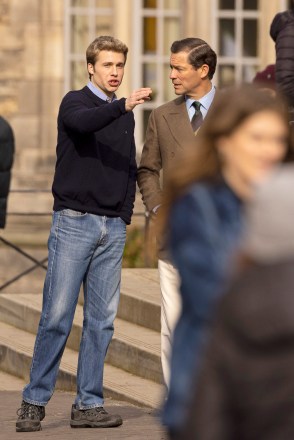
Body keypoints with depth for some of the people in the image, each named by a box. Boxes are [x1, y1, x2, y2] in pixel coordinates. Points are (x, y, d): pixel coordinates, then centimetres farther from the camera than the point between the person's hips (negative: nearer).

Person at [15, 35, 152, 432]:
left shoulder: (125, 115, 16)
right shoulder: (75, 102, -1)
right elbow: (83, 122, -25)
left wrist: (126, 214, 11)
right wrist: (124, 106, -40)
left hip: (113, 228, 5)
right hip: (74, 221, -5)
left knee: (101, 321, 4)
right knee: (57, 316, -7)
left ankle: (89, 405, 8)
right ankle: (35, 401, 0)